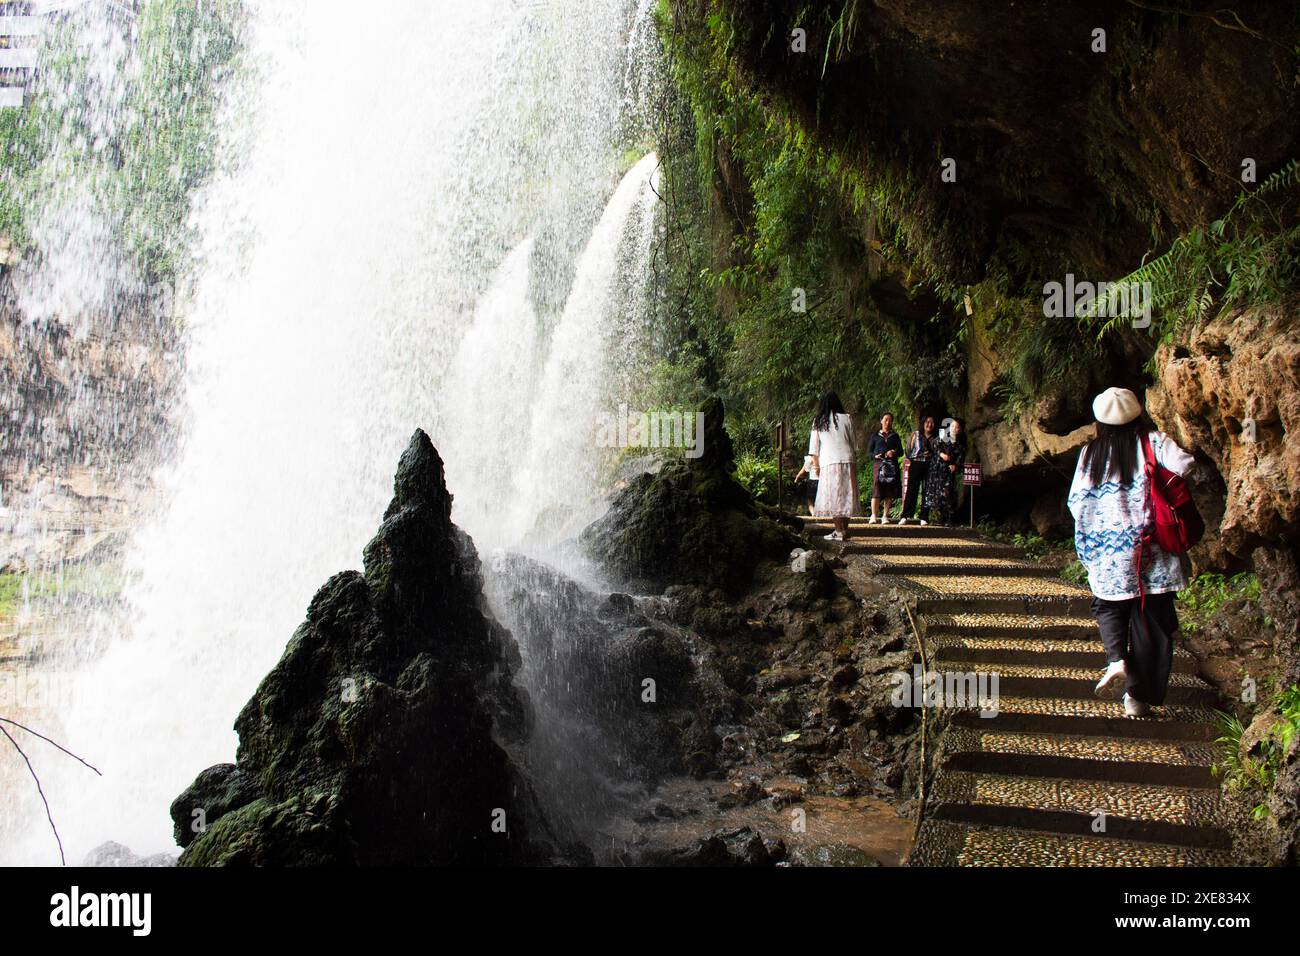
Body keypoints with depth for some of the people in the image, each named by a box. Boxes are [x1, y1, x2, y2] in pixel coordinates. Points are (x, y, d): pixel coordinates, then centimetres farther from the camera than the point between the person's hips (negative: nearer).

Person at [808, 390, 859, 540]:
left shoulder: (818, 421, 6)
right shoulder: (846, 418, 6)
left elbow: (814, 446, 7)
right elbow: (853, 442, 9)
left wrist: (816, 465, 14)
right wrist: (855, 461, 16)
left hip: (829, 462, -2)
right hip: (847, 460, 2)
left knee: (832, 496, -1)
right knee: (847, 495, 8)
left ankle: (839, 531, -5)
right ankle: (845, 529, 9)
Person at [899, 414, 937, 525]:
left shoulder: (935, 438, 10)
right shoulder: (915, 435, 9)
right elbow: (908, 449, 9)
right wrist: (911, 461, 1)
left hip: (929, 466, 2)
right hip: (916, 465, -1)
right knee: (912, 490, -6)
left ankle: (923, 518, 6)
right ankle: (905, 516, -7)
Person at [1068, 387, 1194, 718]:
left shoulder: (1091, 453, 1)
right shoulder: (1153, 442, -3)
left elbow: (1077, 503, 2)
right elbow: (1182, 465, -21)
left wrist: (1088, 547, 16)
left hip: (1108, 553, 1)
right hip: (1152, 550, -1)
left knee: (1109, 607, 20)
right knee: (1151, 618, 8)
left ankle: (1116, 659, -8)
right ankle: (1139, 695, 10)